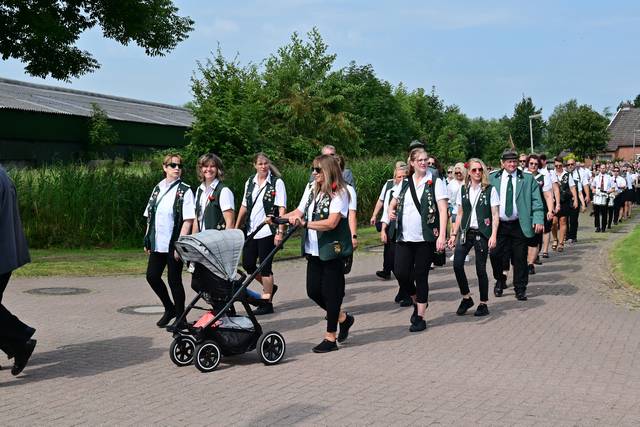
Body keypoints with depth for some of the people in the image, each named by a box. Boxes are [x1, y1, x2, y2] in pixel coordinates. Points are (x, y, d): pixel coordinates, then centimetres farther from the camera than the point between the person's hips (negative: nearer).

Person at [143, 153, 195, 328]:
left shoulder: (184, 191, -6)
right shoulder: (157, 189, 11)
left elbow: (188, 220, -12)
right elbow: (150, 217, 15)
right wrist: (147, 240, 9)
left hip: (174, 244, -5)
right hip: (157, 244, 6)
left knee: (174, 280, 1)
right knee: (152, 276, 7)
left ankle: (180, 318, 16)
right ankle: (169, 308, 28)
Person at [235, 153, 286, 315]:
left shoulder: (277, 182, -6)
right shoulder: (250, 182, 10)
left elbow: (282, 208, -10)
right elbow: (244, 206, 17)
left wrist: (280, 231, -17)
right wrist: (236, 227, 16)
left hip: (268, 231, -6)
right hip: (251, 230, 6)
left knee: (265, 266, -2)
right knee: (247, 264, 7)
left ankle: (267, 303, 9)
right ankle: (269, 287, 31)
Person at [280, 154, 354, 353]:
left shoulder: (339, 193, -12)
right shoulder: (311, 189, 11)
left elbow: (331, 222, -21)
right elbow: (299, 211, 10)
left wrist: (305, 223, -25)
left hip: (333, 250, -7)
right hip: (314, 250, 7)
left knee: (331, 292, 0)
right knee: (313, 291, 9)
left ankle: (330, 337, 11)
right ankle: (343, 318, 31)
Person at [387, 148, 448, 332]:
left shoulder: (435, 182, -3)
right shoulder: (404, 183, 10)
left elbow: (443, 210, -10)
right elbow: (393, 204, 23)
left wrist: (442, 235, -20)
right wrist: (391, 212, -1)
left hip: (426, 238, -3)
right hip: (404, 237, 4)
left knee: (421, 276, 2)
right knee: (401, 274, -4)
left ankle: (420, 317, 13)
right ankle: (417, 301, 25)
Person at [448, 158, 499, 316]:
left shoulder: (490, 190, 0)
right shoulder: (463, 190, 10)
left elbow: (495, 215, -2)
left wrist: (493, 235, -12)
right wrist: (454, 234, 8)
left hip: (482, 233, -3)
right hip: (465, 232, 3)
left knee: (480, 269, 0)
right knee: (457, 264, -13)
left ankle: (483, 304, 14)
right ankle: (466, 297, 6)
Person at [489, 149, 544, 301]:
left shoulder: (528, 179, 4)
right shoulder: (493, 179, 6)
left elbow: (536, 201, 0)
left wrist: (538, 220, -12)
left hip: (519, 225, -1)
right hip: (499, 224, 1)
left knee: (520, 258, 2)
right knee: (495, 254, -2)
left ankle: (520, 289, 15)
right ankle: (500, 280, 25)